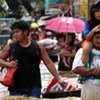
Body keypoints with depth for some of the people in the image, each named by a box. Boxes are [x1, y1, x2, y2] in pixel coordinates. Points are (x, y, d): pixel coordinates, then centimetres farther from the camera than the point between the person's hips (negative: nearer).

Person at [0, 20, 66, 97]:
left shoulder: (38, 47, 3)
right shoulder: (10, 47, 4)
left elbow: (49, 63, 5)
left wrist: (59, 79, 1)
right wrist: (8, 64, -12)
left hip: (34, 86, -1)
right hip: (16, 87, 1)